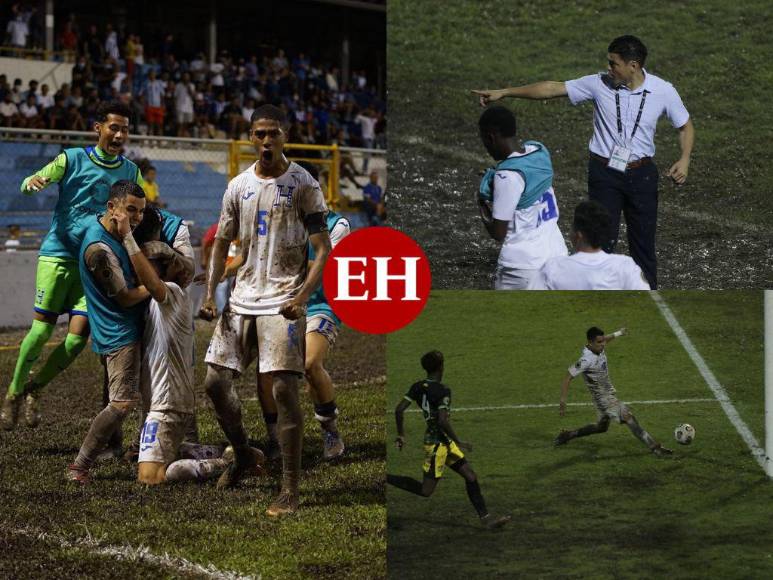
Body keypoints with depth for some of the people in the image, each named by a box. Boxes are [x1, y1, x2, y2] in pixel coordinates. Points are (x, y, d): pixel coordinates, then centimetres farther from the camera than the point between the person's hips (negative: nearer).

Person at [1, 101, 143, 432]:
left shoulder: (130, 172, 7)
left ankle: (35, 388, 16)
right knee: (42, 330, -5)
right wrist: (32, 182, -30)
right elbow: (30, 184, -6)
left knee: (78, 336, -6)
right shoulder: (72, 159, -3)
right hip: (58, 253, -3)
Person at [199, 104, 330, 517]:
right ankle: (242, 457, 30)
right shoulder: (238, 186, 9)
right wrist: (210, 293, 6)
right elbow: (222, 242, 18)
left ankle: (290, 489, -7)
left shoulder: (303, 185, -5)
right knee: (215, 382, 5)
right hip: (242, 299, 6)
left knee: (284, 390, -13)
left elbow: (323, 249, -7)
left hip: (282, 302, -6)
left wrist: (302, 296, -20)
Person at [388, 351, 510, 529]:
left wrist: (401, 434, 14)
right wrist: (458, 442, -17)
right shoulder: (442, 391, -20)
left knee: (470, 476, 11)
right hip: (437, 443, -9)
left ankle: (485, 518, 13)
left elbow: (399, 409, 2)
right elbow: (442, 421, -28)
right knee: (425, 491, -2)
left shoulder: (418, 387, 3)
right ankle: (384, 478, -1)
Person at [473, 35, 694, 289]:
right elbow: (553, 88, -4)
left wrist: (684, 160, -11)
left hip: (641, 173, 1)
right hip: (604, 173, 0)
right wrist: (503, 93, -4)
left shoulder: (663, 91, -7)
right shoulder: (600, 84, -8)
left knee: (643, 239, 7)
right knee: (603, 238, -4)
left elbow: (685, 126, 6)